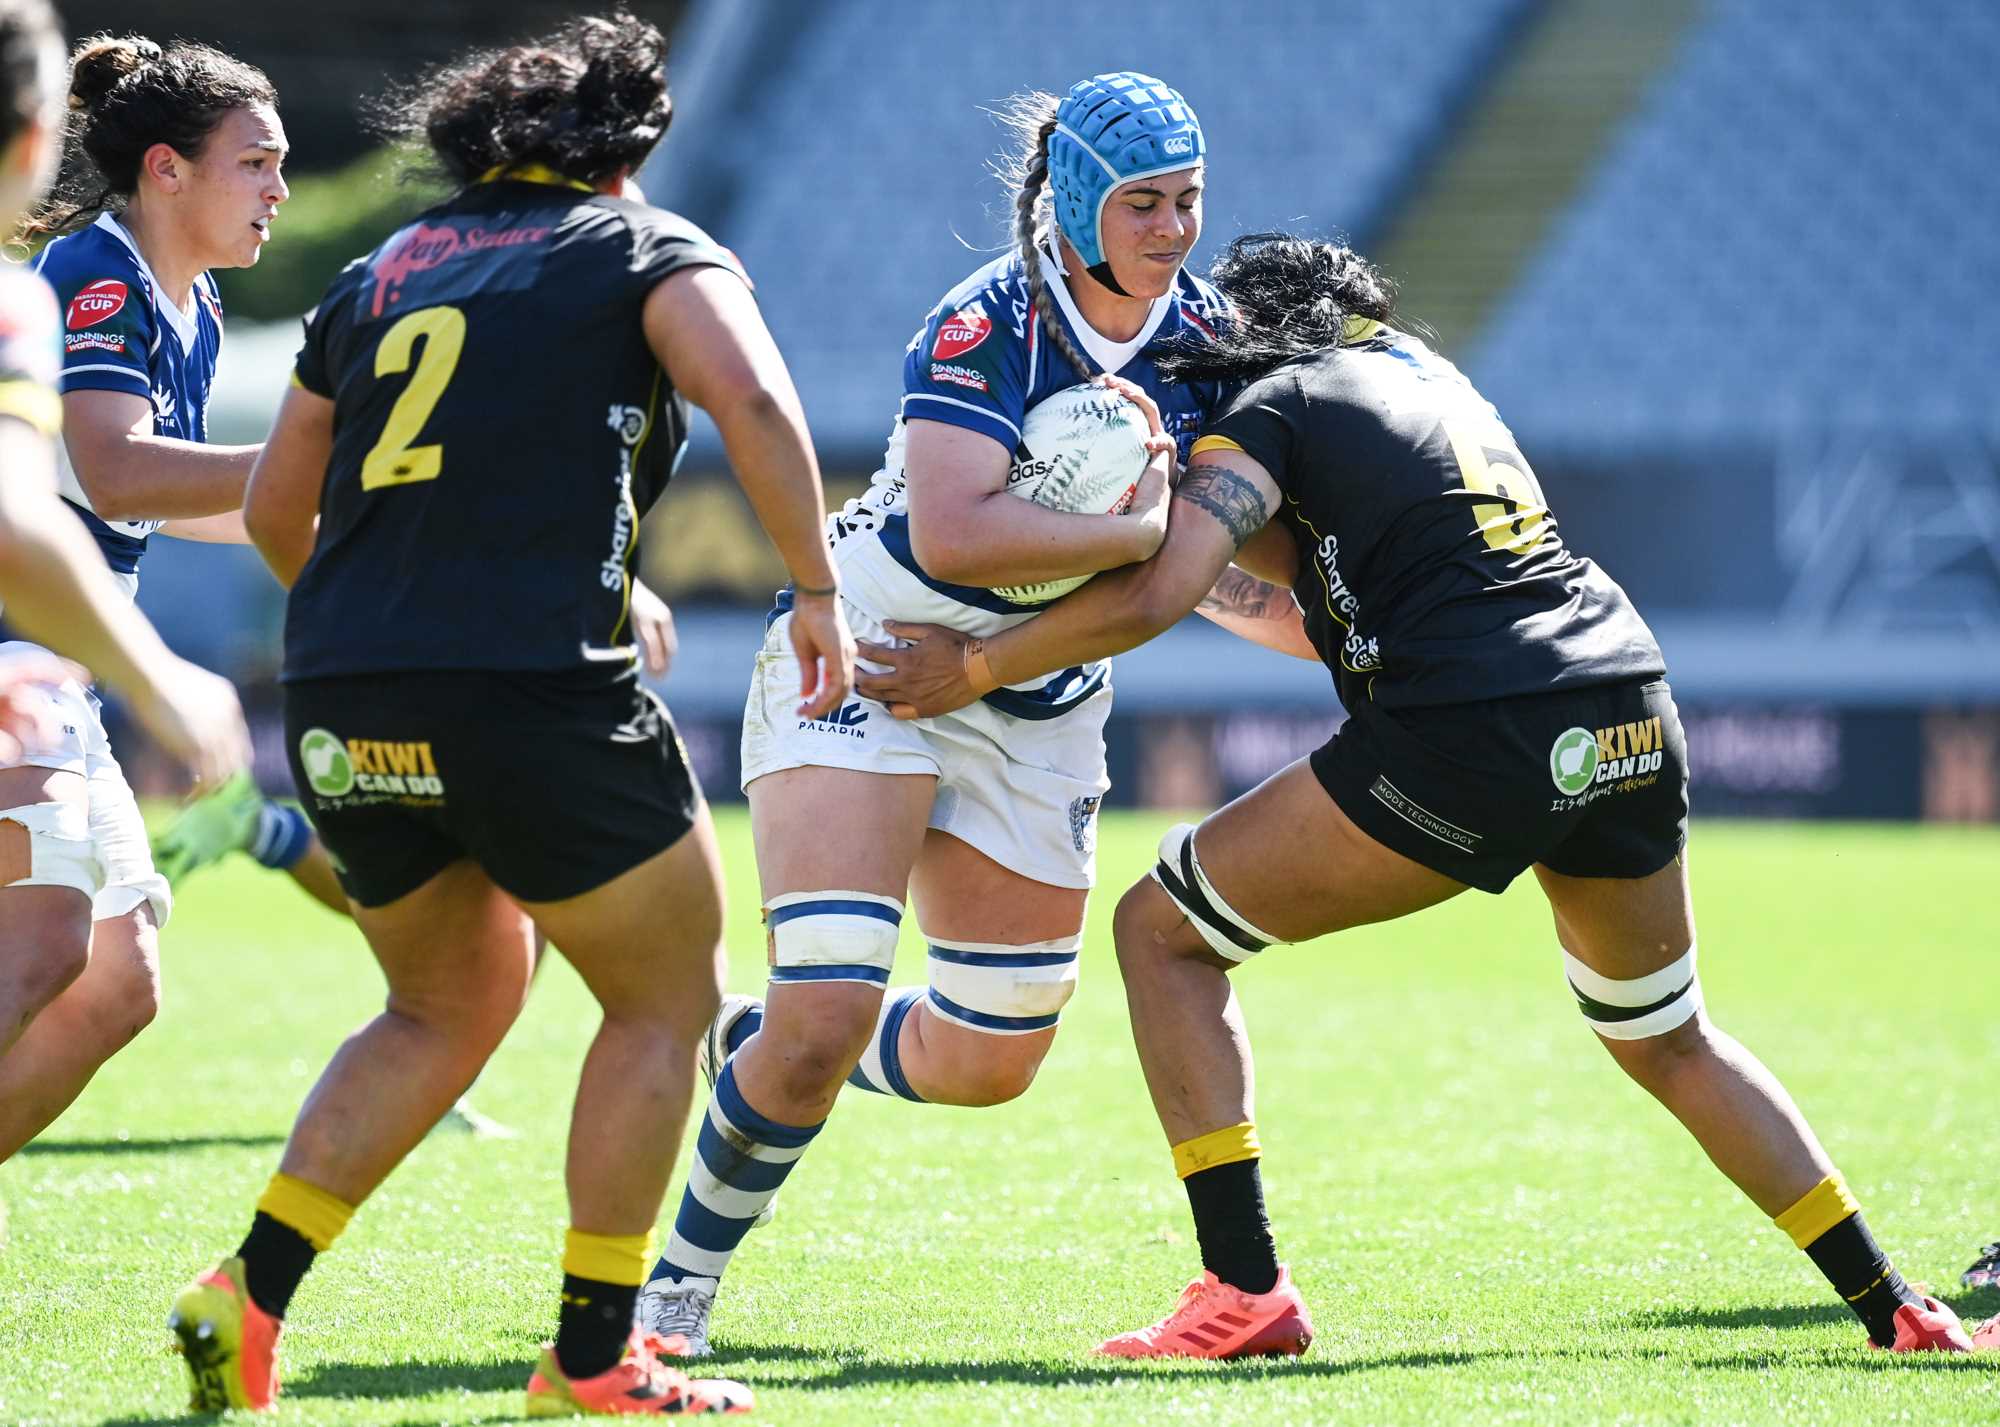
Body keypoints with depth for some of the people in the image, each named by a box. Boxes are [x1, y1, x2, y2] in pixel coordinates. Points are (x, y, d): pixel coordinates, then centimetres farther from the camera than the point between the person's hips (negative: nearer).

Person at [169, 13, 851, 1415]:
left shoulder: (379, 273, 21)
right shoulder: (646, 249, 7)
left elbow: (276, 507, 25)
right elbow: (748, 393, -13)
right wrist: (818, 590, -6)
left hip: (341, 710, 6)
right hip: (538, 688, -6)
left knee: (449, 1005, 24)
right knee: (666, 998, 12)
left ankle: (253, 1290, 9)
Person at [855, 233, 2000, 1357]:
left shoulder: (1270, 411, 3)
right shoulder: (1420, 366, 26)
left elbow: (1150, 598, -10)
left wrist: (973, 666, 2)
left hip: (1475, 737, -7)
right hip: (1633, 719, 7)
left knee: (1162, 929, 7)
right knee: (1669, 1044, 29)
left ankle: (1247, 1291, -4)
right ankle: (1896, 1307, 24)